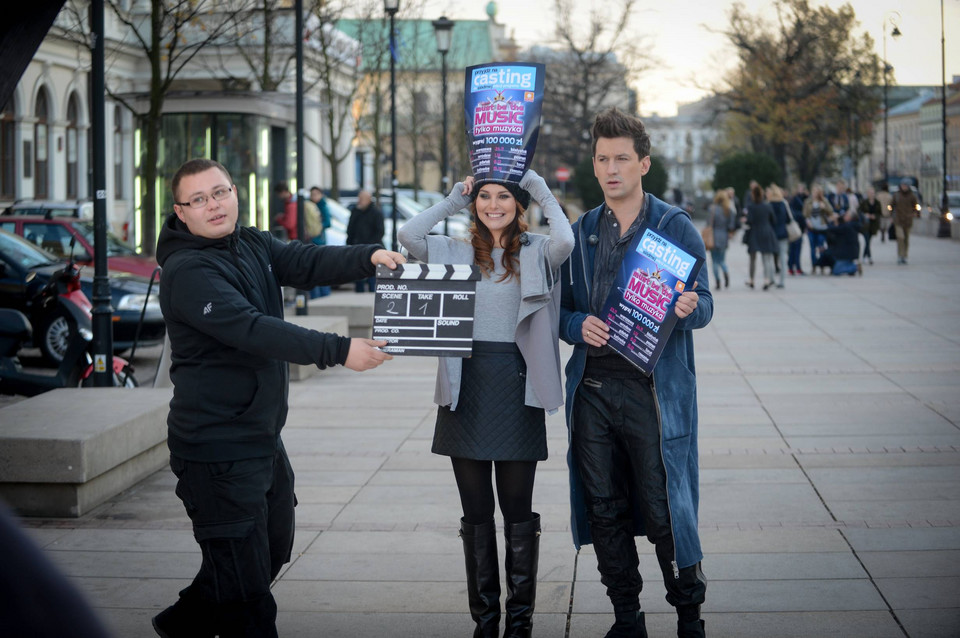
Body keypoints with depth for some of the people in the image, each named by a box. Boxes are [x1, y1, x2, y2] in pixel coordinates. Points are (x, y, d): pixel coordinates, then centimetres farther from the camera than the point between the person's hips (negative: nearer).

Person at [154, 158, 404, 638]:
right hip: (219, 450, -9)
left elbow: (307, 263, -3)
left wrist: (369, 256, -21)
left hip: (263, 437, 9)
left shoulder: (253, 245, 10)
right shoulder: (188, 272, -18)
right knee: (244, 584, -6)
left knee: (272, 550, 22)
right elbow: (251, 330, -29)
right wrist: (339, 351, -34)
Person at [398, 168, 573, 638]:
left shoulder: (535, 253, 2)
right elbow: (408, 235, -6)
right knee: (475, 512, 8)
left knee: (518, 511, 4)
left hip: (516, 383, -3)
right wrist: (453, 200, 2)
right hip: (467, 384, 3)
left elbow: (565, 241, -20)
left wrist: (541, 191, -6)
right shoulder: (456, 253, 9)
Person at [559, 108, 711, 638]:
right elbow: (561, 307, 15)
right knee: (604, 510, 7)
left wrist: (688, 309, -22)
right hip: (593, 388, 4)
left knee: (664, 509, -4)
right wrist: (579, 326, -7)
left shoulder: (676, 227, 2)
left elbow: (702, 305, 1)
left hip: (655, 389, -4)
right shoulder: (580, 233, 13)